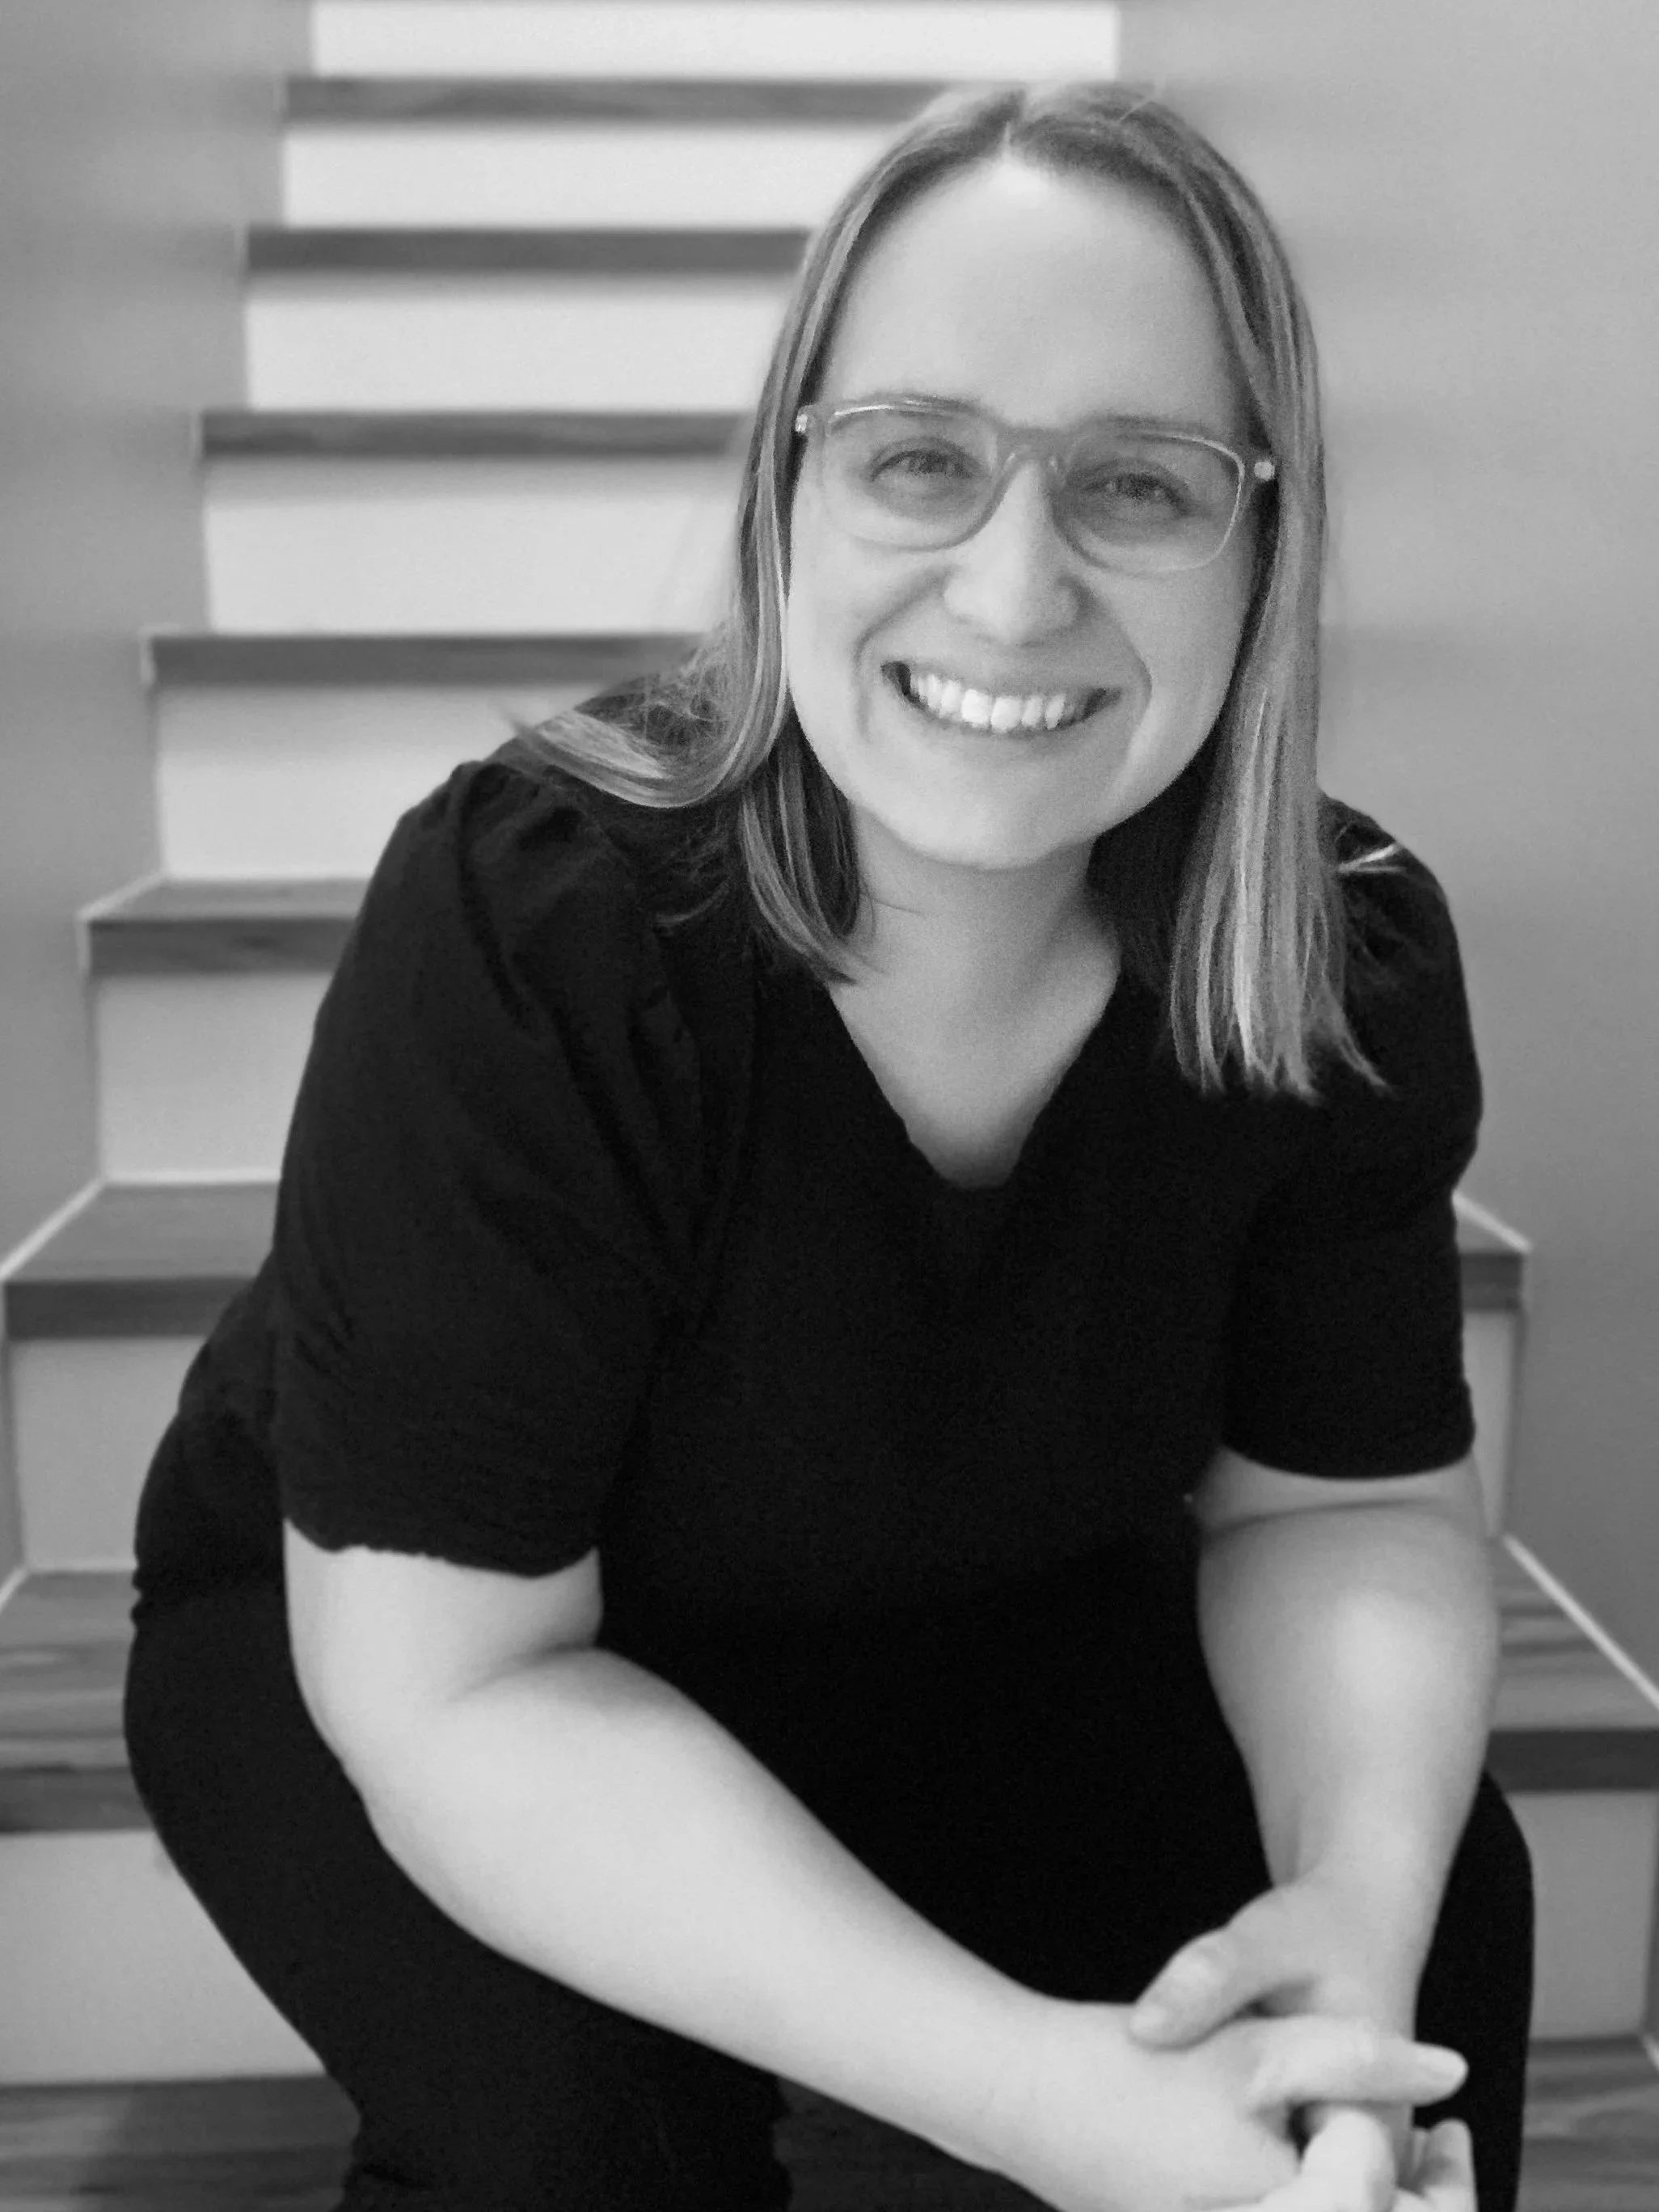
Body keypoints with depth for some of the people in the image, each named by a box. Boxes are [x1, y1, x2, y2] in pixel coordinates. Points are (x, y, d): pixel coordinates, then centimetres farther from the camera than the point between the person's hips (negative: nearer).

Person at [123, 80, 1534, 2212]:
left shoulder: (1354, 964, -18)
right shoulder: (519, 926, -32)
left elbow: (1346, 1505, -8)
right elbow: (462, 1683, -31)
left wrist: (1360, 1893, -30)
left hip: (973, 1630, 4)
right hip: (394, 1648, -3)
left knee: (1436, 1903, -13)